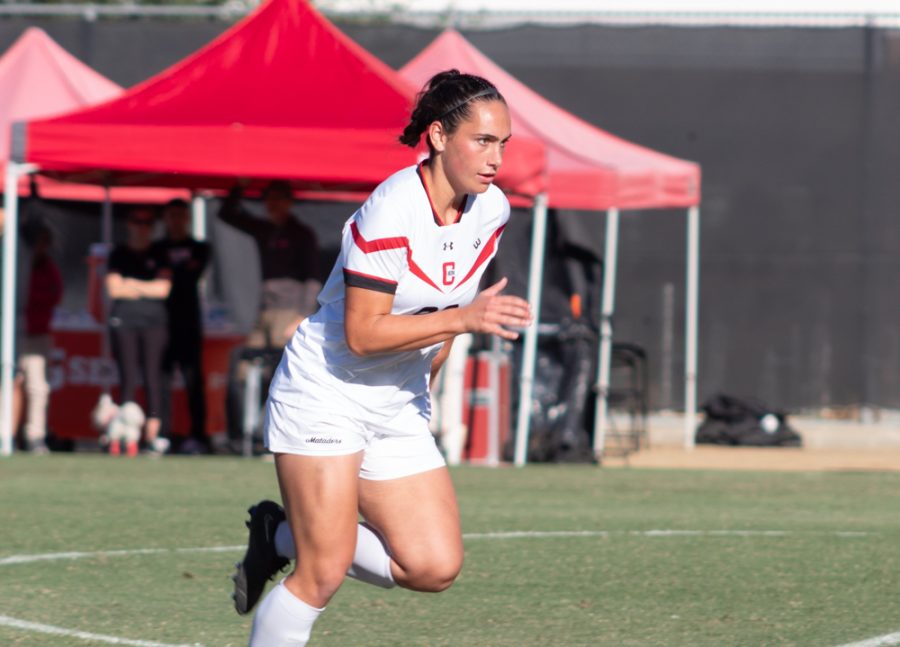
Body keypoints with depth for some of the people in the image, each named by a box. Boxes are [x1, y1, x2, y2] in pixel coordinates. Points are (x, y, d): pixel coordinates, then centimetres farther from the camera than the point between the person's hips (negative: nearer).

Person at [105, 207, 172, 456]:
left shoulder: (160, 255, 11)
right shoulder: (118, 255, 11)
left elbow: (163, 288, 0)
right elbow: (114, 288, 1)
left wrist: (132, 285, -1)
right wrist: (147, 289, 0)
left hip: (153, 323, 0)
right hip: (123, 323, 0)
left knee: (153, 377, -7)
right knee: (127, 378, -4)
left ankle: (152, 435, -10)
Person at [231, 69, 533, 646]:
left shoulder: (491, 210, -2)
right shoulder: (392, 210, -24)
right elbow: (362, 332, -26)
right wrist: (464, 318, -32)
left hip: (399, 405, 7)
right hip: (325, 390, -7)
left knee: (435, 567, -4)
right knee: (325, 573, -13)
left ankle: (282, 535, 15)